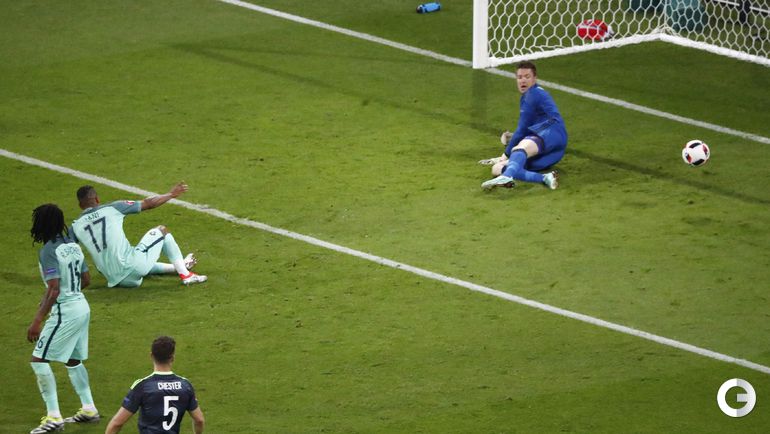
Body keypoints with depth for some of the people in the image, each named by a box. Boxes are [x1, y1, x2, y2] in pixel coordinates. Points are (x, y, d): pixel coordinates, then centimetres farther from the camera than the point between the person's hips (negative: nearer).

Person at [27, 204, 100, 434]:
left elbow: (54, 290, -23)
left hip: (64, 312, -9)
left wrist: (37, 321, -22)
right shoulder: (73, 245, 9)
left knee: (39, 359, -5)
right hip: (82, 307, 9)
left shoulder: (48, 251, -17)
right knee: (73, 361, 23)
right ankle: (89, 408, 29)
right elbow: (86, 279, 16)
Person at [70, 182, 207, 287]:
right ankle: (185, 274, 20)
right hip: (132, 266, -4)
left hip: (115, 280, 4)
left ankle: (178, 267, 55)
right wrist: (171, 194, 21)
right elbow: (148, 204, 5)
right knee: (161, 230, 20)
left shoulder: (76, 226, 6)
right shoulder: (112, 208, -1)